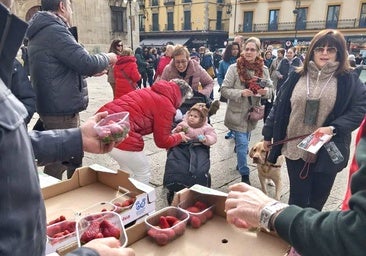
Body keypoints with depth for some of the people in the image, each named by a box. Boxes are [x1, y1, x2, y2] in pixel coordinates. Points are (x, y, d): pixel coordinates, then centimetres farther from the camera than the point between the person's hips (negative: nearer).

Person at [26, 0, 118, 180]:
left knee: (74, 156, 22)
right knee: (58, 163, 0)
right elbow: (87, 62, -22)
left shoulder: (40, 32, 16)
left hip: (56, 107, 11)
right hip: (61, 111, -11)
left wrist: (90, 72, 21)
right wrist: (107, 58, -2)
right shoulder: (54, 31, -17)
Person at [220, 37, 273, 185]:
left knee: (244, 142, 21)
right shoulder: (234, 68, -11)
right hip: (238, 113, -4)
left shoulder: (264, 69, 0)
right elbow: (224, 90, -12)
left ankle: (240, 164, 45)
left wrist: (265, 91, -17)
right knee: (242, 144, -6)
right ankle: (244, 175, 9)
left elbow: (270, 89, 6)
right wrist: (241, 93, -26)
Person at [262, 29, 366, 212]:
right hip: (295, 148, 1)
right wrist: (268, 134, 8)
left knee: (317, 199, 15)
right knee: (298, 198, 8)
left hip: (327, 152, 0)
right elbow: (279, 106, 7)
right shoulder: (297, 77, 3)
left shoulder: (348, 80, -2)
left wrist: (333, 128, -19)